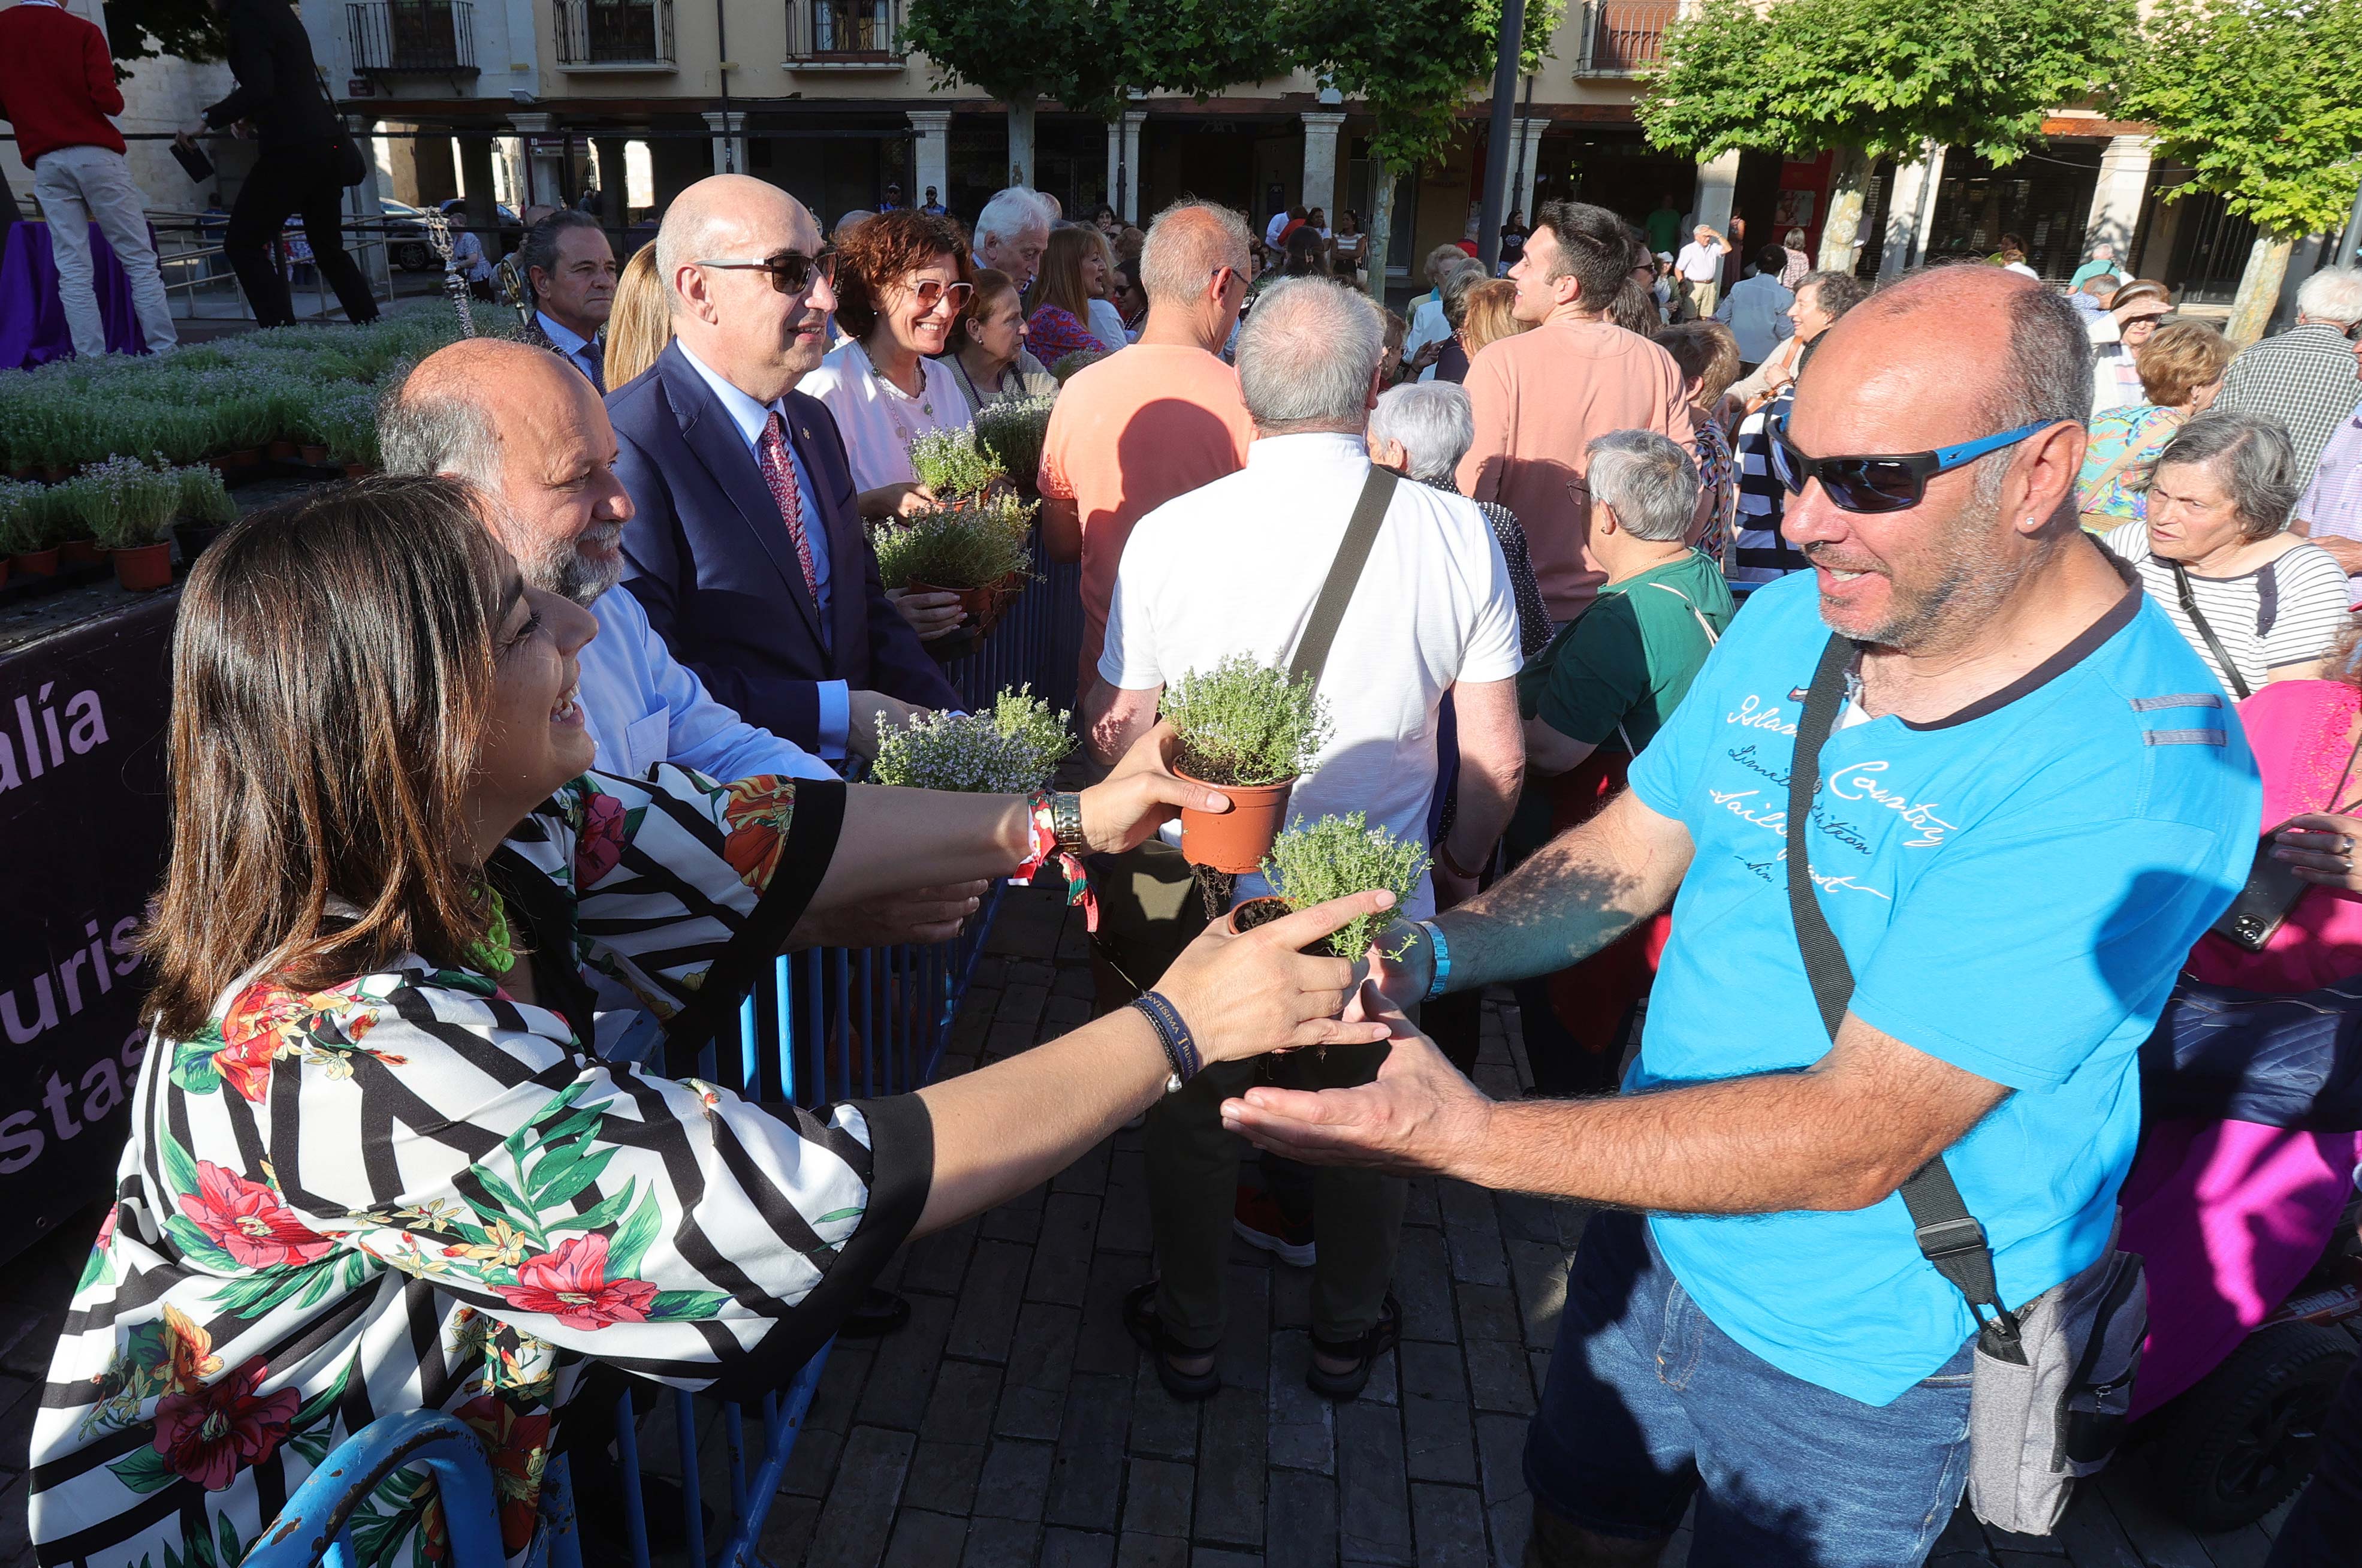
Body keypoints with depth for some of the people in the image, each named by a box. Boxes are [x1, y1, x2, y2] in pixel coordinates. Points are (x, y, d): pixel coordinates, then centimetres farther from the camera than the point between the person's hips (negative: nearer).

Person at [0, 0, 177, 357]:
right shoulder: (83, 30, -1)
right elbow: (107, 100, -9)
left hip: (46, 162, 3)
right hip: (96, 154, -3)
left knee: (73, 270, 1)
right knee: (140, 260, 0)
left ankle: (91, 359, -6)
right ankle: (164, 350, -6)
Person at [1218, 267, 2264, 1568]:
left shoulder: (2136, 765, -30)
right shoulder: (1786, 625, -7)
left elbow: (1860, 1138, -33)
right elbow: (1624, 857, -1)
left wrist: (1472, 1138, -39)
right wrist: (1428, 952, -21)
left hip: (1861, 1359, -5)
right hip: (1655, 1236, 5)